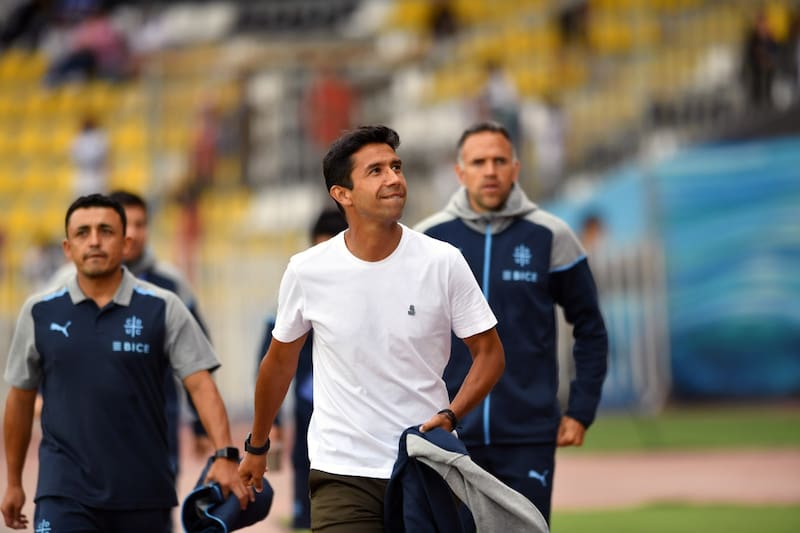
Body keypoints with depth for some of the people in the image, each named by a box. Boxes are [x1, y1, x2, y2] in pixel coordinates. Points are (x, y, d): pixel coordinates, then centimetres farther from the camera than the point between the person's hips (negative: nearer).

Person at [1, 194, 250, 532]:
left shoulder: (163, 309, 0)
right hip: (66, 490, 0)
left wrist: (225, 456, -20)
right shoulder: (40, 313, 4)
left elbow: (201, 385, -6)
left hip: (144, 492, 0)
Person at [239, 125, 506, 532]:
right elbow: (280, 362, 11)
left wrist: (450, 416, -15)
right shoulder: (306, 271, -4)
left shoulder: (443, 263, -6)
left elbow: (488, 352, 2)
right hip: (342, 472, -1)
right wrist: (256, 447, 21)